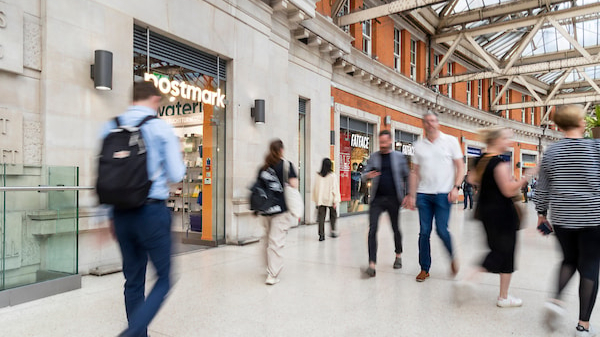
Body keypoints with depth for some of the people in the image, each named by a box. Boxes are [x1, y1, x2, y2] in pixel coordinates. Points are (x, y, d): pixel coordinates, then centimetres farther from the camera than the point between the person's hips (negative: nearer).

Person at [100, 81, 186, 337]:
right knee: (164, 279, 7)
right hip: (152, 212, -5)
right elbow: (176, 175, -6)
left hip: (121, 213, 5)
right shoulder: (161, 128, -6)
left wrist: (109, 216, 17)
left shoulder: (110, 127, 7)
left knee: (133, 280, 16)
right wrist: (178, 154, 14)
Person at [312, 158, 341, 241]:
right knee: (332, 215, 16)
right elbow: (335, 189, -8)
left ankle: (321, 234, 0)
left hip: (321, 200, 2)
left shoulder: (318, 176, 0)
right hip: (330, 200, -2)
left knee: (321, 217, 3)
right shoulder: (333, 176, -7)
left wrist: (316, 200, 11)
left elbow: (315, 188, 4)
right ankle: (333, 231, 18)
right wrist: (336, 201, -6)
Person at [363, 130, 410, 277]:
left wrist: (407, 194, -1)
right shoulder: (374, 157, 7)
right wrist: (368, 175, -18)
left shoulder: (399, 157, 4)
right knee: (372, 230, -9)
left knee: (396, 228, 13)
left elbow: (406, 176, 7)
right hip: (377, 199, 1)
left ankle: (398, 256, 37)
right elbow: (364, 174, 5)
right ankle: (372, 264, -8)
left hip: (393, 199, 0)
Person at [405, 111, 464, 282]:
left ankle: (453, 258, 24)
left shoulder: (450, 141, 4)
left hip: (443, 194, -2)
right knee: (424, 232, 4)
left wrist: (456, 187, -9)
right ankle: (424, 268, 16)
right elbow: (415, 172, 10)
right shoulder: (418, 145, 9)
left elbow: (460, 167, 4)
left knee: (442, 230, -6)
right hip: (423, 194, 3)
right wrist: (412, 195, 6)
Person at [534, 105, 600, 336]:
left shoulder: (551, 152, 0)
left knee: (569, 260, 22)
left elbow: (542, 186, 4)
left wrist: (541, 212, 14)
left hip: (561, 217, 3)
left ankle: (557, 299, 3)